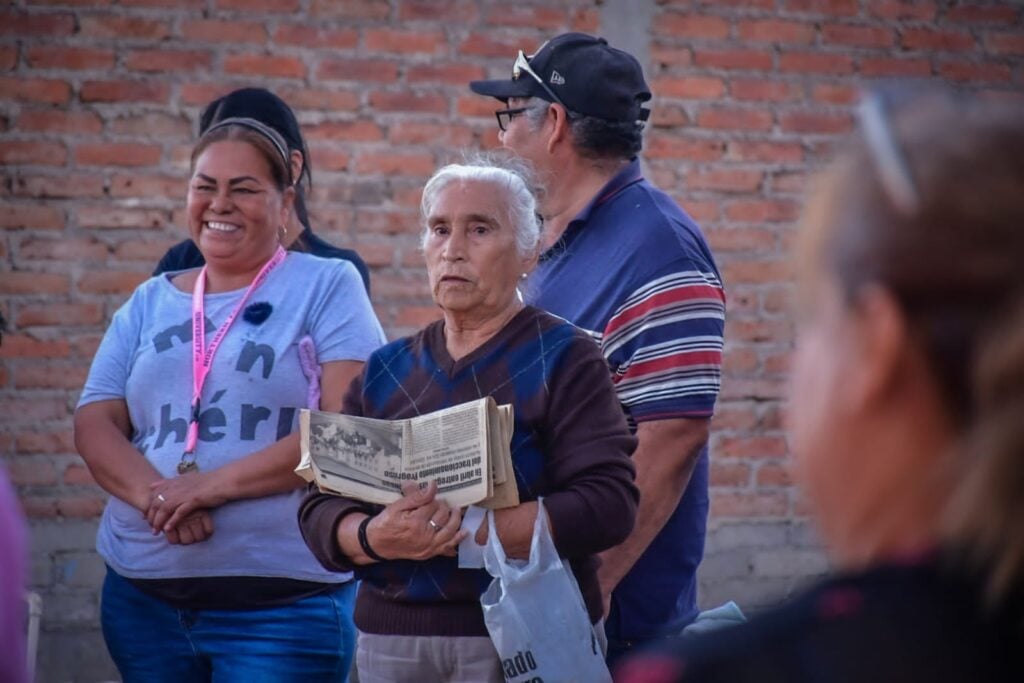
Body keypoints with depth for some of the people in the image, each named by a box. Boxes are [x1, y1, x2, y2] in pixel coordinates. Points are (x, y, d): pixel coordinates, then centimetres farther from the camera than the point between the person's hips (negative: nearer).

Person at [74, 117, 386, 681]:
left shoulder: (328, 286, 0)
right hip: (141, 594, 5)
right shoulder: (149, 303, 14)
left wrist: (214, 485, -17)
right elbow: (94, 423, 7)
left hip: (285, 600, -4)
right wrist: (154, 496, -15)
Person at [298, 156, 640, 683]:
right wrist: (375, 538, -17)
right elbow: (321, 510, 5)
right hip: (392, 638, 4)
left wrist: (463, 530, -21)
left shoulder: (564, 359, -3)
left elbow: (608, 505, -15)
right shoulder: (385, 371, 11)